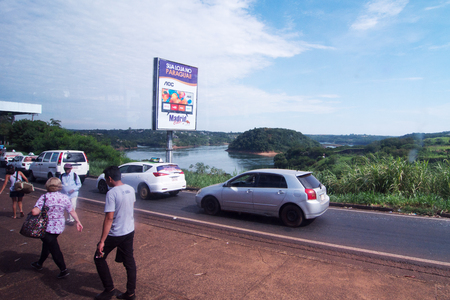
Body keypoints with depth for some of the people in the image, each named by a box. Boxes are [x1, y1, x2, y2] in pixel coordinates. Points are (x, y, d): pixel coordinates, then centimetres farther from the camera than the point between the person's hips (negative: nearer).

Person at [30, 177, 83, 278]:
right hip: (59, 227, 5)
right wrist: (78, 222, 10)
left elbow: (35, 212, -26)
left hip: (47, 227, -5)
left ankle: (63, 270, 10)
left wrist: (33, 211, -3)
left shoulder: (44, 197, -16)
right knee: (47, 245, 26)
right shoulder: (64, 197, -4)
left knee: (54, 249, 5)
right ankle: (39, 264, 44)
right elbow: (72, 211, 1)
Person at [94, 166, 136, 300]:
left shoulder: (111, 193, -21)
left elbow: (109, 218, -23)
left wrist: (102, 241, -19)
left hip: (115, 234, -7)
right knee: (129, 261, 16)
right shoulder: (130, 189, 1)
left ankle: (109, 289, 20)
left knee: (99, 258, 15)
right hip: (129, 231, 7)